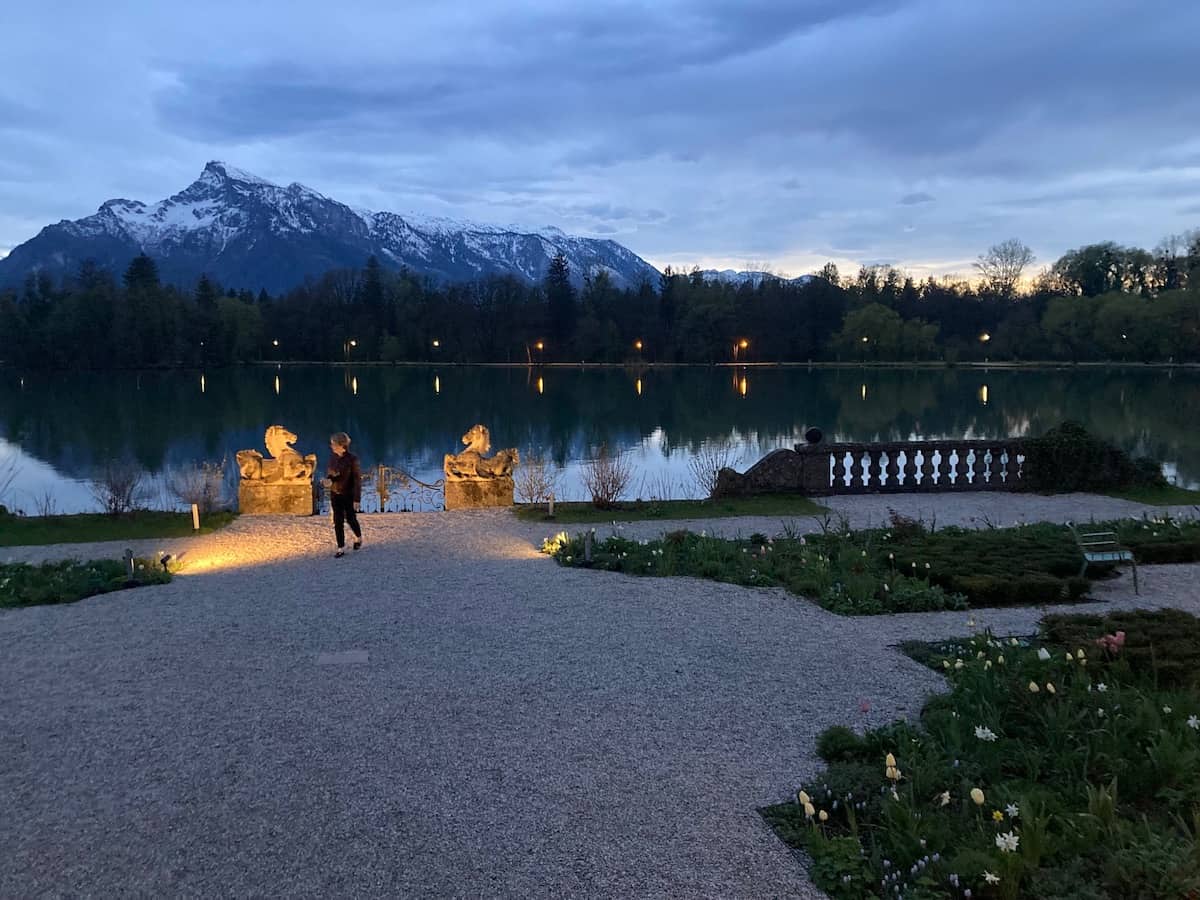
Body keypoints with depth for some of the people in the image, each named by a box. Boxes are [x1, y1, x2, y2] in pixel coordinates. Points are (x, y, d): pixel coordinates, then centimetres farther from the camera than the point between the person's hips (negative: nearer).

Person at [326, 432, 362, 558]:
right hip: (335, 494, 4)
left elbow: (357, 479, -16)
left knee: (351, 519, 12)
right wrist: (330, 475, -15)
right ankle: (341, 548, 12)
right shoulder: (333, 458, -2)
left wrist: (357, 499, -17)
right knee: (338, 522, 4)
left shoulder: (352, 459, -18)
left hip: (349, 495, -4)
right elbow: (328, 472, 12)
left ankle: (358, 538, 41)